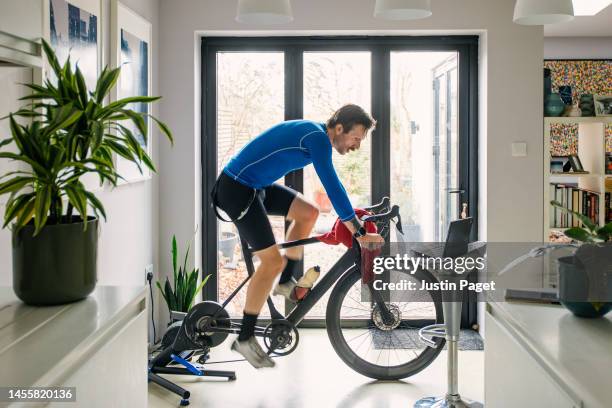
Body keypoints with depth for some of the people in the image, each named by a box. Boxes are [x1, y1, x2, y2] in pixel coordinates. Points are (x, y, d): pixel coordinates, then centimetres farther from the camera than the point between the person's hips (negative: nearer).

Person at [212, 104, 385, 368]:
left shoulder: (317, 135, 10)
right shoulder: (317, 137, -19)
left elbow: (333, 186, 21)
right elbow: (333, 187, -25)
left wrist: (353, 218, 21)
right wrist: (359, 234, -23)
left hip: (255, 186, 10)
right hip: (237, 190, -10)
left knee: (308, 213, 8)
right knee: (272, 261, -10)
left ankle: (285, 283, 17)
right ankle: (245, 339, 0)